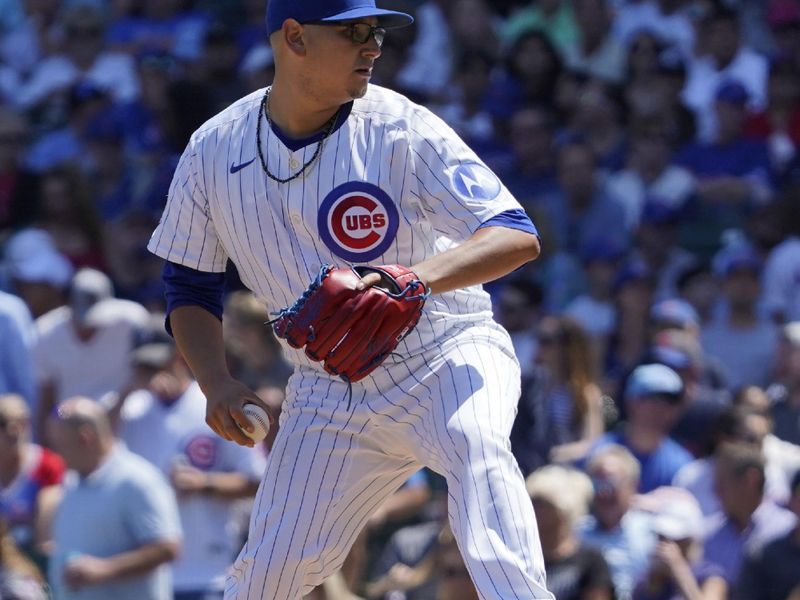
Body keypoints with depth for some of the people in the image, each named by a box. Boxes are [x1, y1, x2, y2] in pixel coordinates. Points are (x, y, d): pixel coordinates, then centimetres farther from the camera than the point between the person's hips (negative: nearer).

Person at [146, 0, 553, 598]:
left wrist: (421, 276, -43)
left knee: (477, 450, -36)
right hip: (326, 394, 3)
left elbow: (518, 236, -24)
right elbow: (190, 289, 8)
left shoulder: (402, 130, -16)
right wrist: (218, 384, -10)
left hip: (448, 362, -3)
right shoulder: (214, 152, -5)